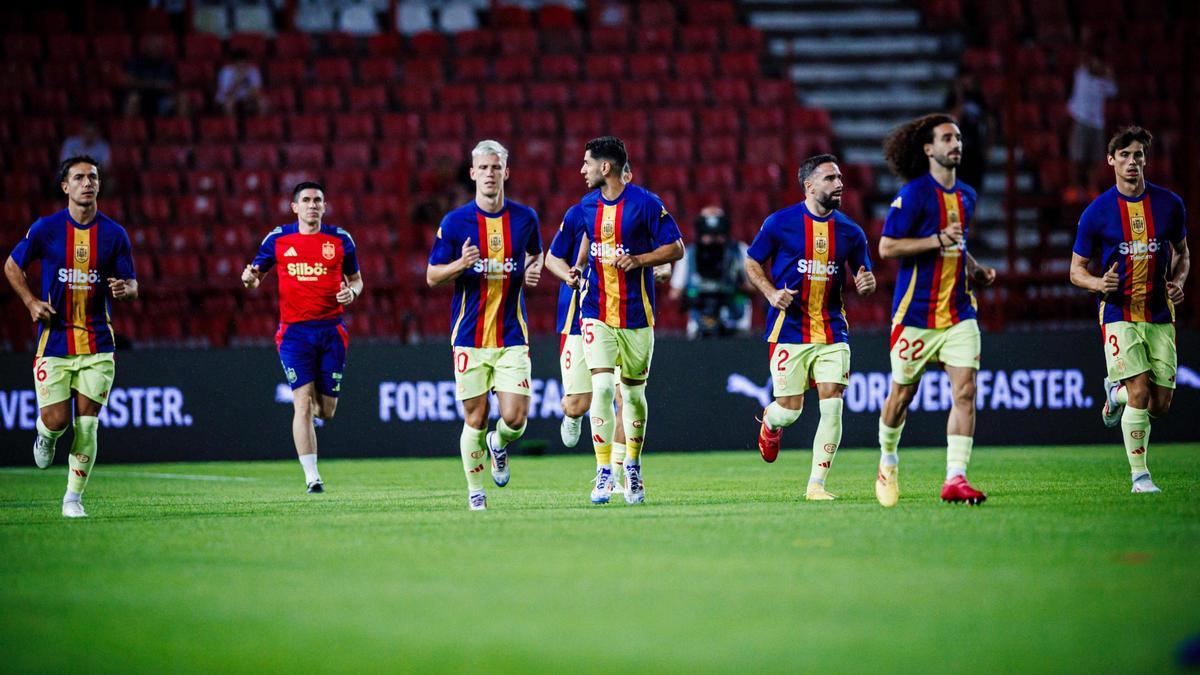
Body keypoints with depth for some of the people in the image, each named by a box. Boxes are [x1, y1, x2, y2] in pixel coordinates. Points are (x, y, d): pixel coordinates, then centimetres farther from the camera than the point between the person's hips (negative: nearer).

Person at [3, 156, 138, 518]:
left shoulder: (114, 234, 1)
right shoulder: (46, 229, -2)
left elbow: (132, 284, 5)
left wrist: (125, 289, -20)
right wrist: (31, 302, -3)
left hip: (97, 343, 1)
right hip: (55, 337, -1)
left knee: (86, 423, -2)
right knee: (56, 419, -7)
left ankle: (73, 497, 10)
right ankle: (45, 436, 31)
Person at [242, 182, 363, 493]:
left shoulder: (340, 239, 6)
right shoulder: (278, 239, 4)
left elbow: (356, 279, 17)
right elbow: (257, 273, 14)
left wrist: (352, 292, -7)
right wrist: (250, 278, -10)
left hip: (331, 330, 1)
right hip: (295, 330, -1)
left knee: (326, 410, 4)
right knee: (303, 403, -13)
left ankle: (316, 404, 43)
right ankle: (312, 477, -11)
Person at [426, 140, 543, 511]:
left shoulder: (524, 218, 4)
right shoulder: (455, 222, -3)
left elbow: (536, 253, 24)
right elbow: (432, 276, 1)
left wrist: (534, 271, 2)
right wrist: (461, 264, -19)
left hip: (512, 335, 1)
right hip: (469, 336, -1)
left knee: (515, 418, -8)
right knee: (475, 419, 0)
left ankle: (499, 445, 28)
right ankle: (475, 491, 19)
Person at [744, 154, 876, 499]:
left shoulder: (850, 232, 6)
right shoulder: (780, 223, -3)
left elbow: (861, 276, 15)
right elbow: (752, 262, 7)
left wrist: (866, 284, -9)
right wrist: (771, 293, -10)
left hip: (832, 330, 3)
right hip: (790, 328, -3)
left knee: (832, 405, -9)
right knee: (790, 410, -3)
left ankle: (816, 484, 0)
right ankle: (769, 423, 36)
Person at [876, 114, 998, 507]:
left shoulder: (966, 195, 13)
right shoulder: (914, 193, -9)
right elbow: (886, 247, -14)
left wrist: (976, 271, 11)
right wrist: (938, 240, -21)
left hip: (959, 311, 5)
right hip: (916, 310, -5)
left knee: (965, 391, -9)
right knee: (903, 393, 6)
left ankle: (955, 479, -12)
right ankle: (887, 460, 32)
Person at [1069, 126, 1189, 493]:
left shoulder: (1169, 204, 2)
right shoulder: (1097, 212, -4)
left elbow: (1182, 253, 17)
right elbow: (1076, 270, 3)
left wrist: (1177, 282, -4)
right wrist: (1099, 283, -19)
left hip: (1160, 314, 3)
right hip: (1119, 313, -3)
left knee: (1161, 402, 1)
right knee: (1140, 393, -16)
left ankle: (1116, 392, 34)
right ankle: (1139, 474, -3)